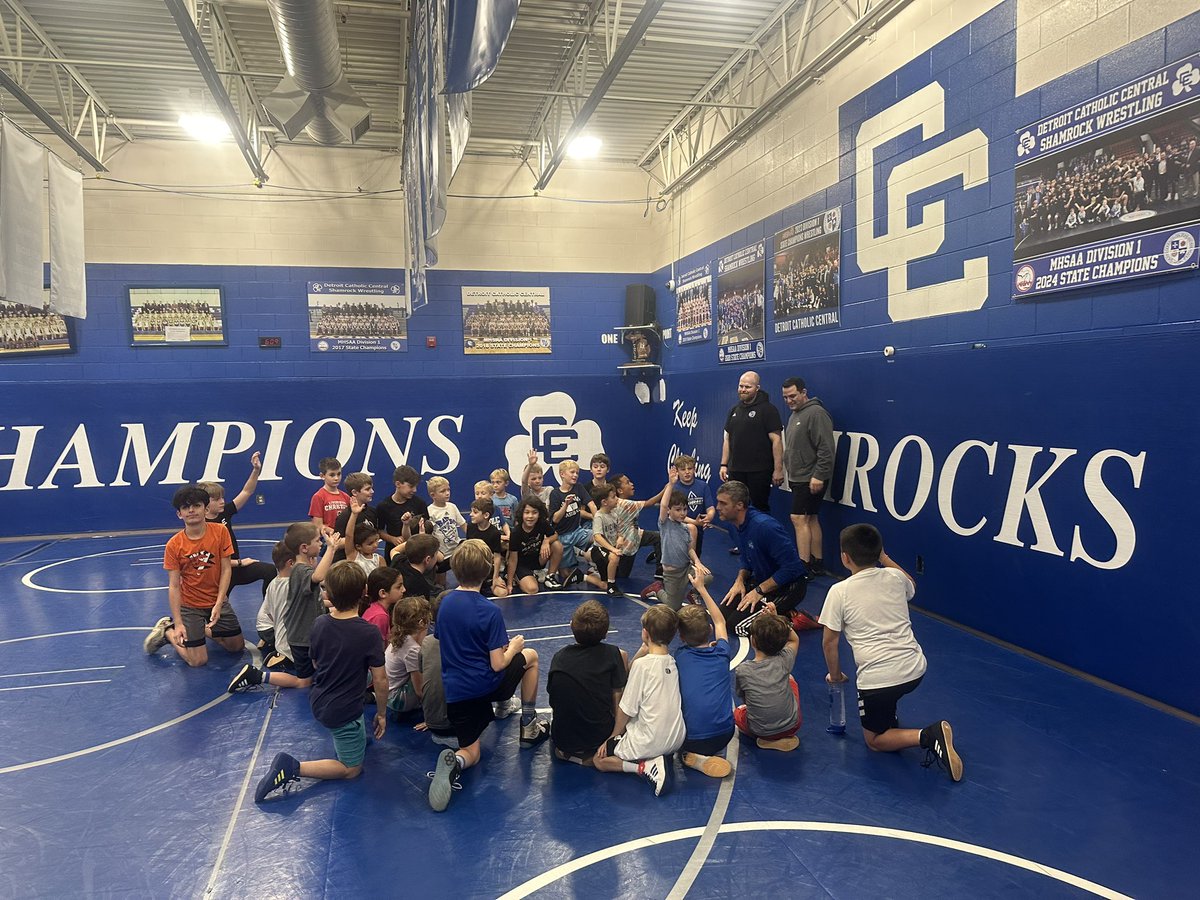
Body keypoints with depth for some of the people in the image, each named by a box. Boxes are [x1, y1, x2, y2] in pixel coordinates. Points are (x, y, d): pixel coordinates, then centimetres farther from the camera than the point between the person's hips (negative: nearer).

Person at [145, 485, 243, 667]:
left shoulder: (220, 531, -12)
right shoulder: (174, 545, -15)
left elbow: (226, 569, -10)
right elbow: (173, 586, -14)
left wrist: (218, 604, -19)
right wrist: (178, 624, -19)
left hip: (218, 601, 3)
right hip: (190, 605, -3)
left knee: (237, 647, 10)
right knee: (198, 661, -7)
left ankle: (203, 629, 30)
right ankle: (167, 630, 18)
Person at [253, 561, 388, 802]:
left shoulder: (319, 624, -9)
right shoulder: (369, 633, -25)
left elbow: (315, 663, 7)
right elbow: (380, 680, -16)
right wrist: (381, 713, -1)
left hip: (318, 701, 7)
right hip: (344, 712, -7)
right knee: (351, 769, 12)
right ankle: (293, 768, -6)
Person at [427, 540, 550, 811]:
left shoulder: (445, 602, 1)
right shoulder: (489, 611, -19)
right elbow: (497, 664, -18)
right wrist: (514, 646, 3)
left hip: (453, 693, 5)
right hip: (484, 687, -5)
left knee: (471, 753, 19)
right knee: (530, 656, 23)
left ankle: (455, 761, -19)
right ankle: (528, 727, 29)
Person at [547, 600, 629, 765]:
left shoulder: (559, 657, -5)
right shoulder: (612, 654, -11)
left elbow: (553, 701, 4)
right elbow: (617, 698, -8)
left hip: (562, 739, 3)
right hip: (600, 737, -3)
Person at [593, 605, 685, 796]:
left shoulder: (643, 664, -18)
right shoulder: (673, 662, 1)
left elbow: (626, 709, -10)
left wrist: (613, 737, 3)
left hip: (648, 743, -7)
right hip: (676, 740, 7)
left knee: (599, 759, 11)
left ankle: (646, 767, -8)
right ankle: (662, 758, 8)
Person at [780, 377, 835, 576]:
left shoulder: (816, 413, -15)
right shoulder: (794, 415, 17)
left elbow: (826, 449, -21)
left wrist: (818, 476, -22)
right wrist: (791, 474, 21)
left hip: (811, 479, -10)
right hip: (798, 478, 10)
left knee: (799, 518, -11)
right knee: (811, 519, 13)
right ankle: (817, 564, 19)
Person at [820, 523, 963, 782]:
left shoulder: (839, 591, -7)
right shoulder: (895, 577, 4)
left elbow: (829, 641, -2)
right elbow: (911, 586, 31)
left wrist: (835, 675, 14)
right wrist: (883, 557, 33)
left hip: (878, 680, -6)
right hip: (915, 669, 6)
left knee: (874, 741, 14)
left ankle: (927, 736, -11)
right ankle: (890, 721, 32)